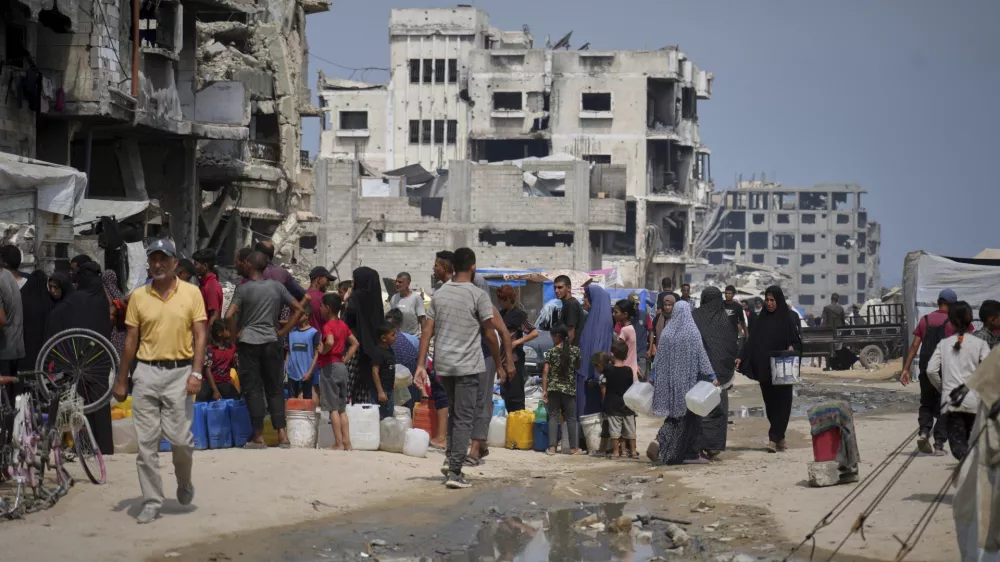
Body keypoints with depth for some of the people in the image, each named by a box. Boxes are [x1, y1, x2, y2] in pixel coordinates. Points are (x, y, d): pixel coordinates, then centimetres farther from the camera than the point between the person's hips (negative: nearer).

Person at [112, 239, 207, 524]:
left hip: (179, 372, -2)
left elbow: (199, 336, -1)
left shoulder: (191, 293, 0)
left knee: (179, 438, -6)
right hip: (146, 372, 2)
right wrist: (121, 381, 8)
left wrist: (196, 373, -11)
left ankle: (184, 480, 25)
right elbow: (131, 340, 9)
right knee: (146, 442, 1)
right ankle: (152, 502, 9)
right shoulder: (139, 296, 5)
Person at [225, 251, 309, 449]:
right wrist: (283, 332, 8)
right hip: (271, 342, 3)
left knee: (252, 389, 1)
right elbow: (298, 309, 7)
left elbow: (229, 316, -18)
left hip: (249, 343, -3)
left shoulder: (244, 288, -7)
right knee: (274, 388, 9)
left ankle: (259, 437, 0)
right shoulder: (276, 286, 5)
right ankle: (282, 434, 3)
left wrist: (235, 334, -2)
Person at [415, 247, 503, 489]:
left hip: (442, 365, 5)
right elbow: (490, 335, -7)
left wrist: (421, 365, 3)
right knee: (464, 419, -1)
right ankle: (455, 472, -6)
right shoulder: (478, 295, -7)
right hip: (468, 366, -5)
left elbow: (427, 332, 3)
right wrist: (499, 366, 3)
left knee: (454, 412, 24)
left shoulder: (439, 294, 7)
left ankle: (451, 460, 19)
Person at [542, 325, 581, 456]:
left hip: (553, 388, -1)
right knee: (571, 418, 9)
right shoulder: (575, 350, 1)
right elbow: (578, 367, 14)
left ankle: (552, 447, -4)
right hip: (569, 388, 1)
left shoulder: (551, 351, -3)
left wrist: (544, 390, -4)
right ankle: (573, 448, 10)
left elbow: (545, 371, -6)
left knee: (553, 417, 3)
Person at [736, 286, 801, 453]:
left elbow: (797, 341, -2)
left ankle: (774, 439, -10)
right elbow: (752, 341, 6)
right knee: (770, 403, 5)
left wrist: (792, 347, -24)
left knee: (781, 402, -6)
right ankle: (780, 437, 13)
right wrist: (741, 358, -4)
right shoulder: (762, 319, 9)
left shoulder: (788, 318, -3)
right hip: (764, 369, 4)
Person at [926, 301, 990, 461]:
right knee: (972, 441, 19)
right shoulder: (980, 344, 0)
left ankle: (967, 457, -35)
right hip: (974, 401, 0)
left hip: (950, 401, 0)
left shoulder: (944, 344, 5)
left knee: (958, 444, -4)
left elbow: (931, 370, -2)